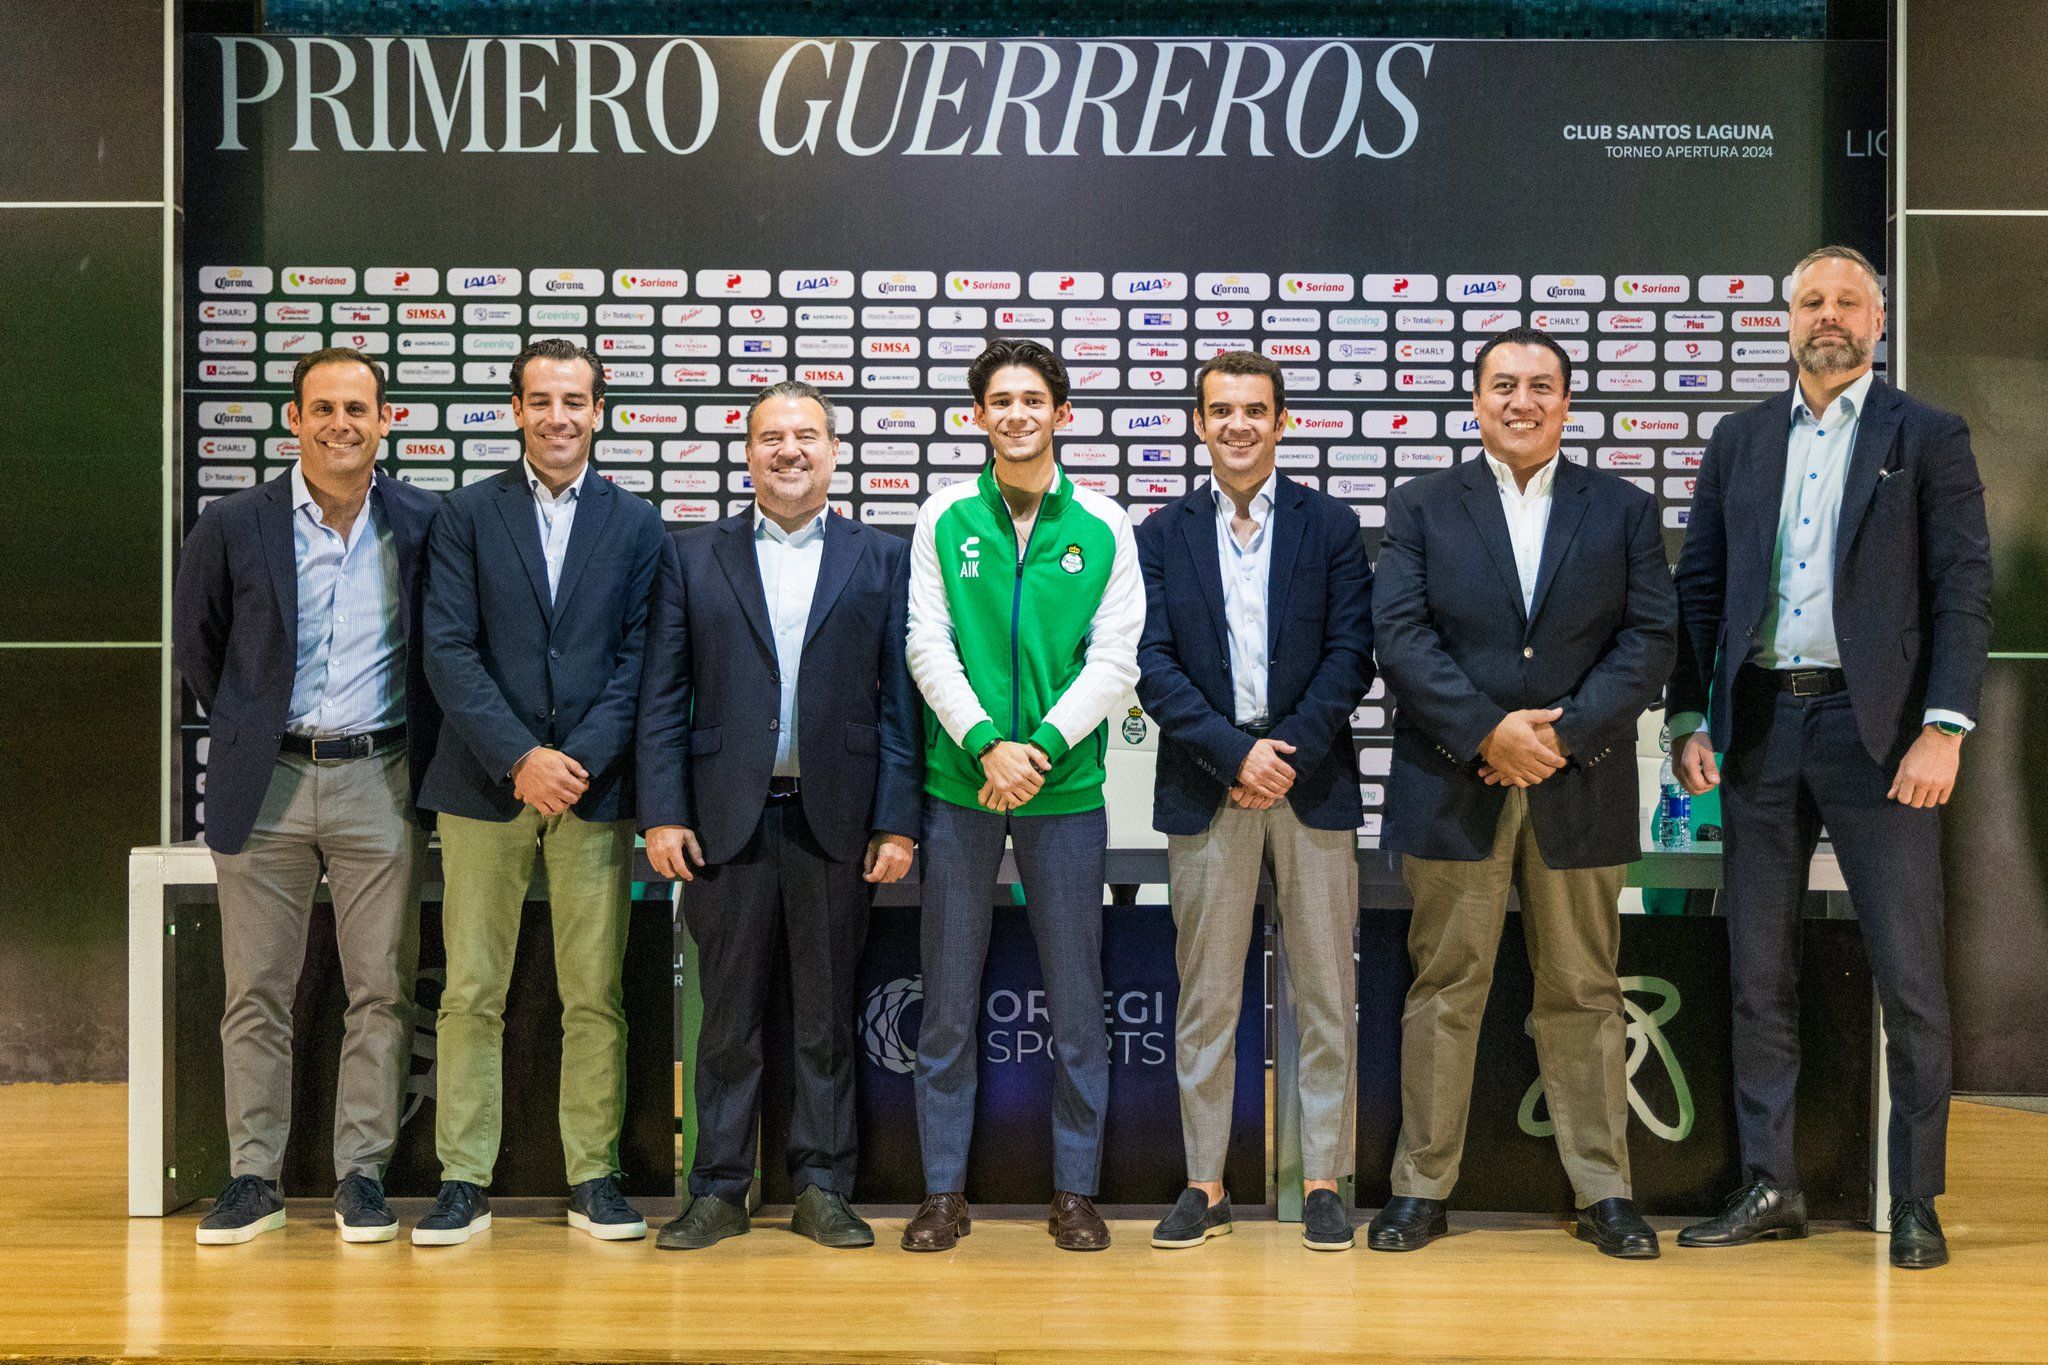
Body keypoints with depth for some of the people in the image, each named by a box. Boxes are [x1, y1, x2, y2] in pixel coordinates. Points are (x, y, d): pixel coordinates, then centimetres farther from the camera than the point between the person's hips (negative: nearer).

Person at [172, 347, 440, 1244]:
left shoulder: (426, 524, 0)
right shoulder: (232, 527, 0)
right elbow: (194, 645, 13)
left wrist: (421, 749, 7)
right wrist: (246, 732, 13)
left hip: (378, 780, 0)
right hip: (266, 782, 0)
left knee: (381, 990, 3)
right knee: (256, 994, 5)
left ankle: (362, 1173, 14)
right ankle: (253, 1178, 15)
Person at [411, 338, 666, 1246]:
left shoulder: (636, 524, 9)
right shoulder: (466, 516, 6)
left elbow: (640, 656, 2)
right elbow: (449, 651, -2)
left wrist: (582, 757, -10)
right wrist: (521, 758, -12)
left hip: (595, 787, 1)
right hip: (484, 786, 0)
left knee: (595, 995, 3)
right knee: (470, 993, 2)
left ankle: (594, 1176, 13)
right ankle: (463, 1179, 11)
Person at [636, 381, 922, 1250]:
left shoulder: (883, 561, 7)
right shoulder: (692, 558, 9)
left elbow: (899, 700, 2)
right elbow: (663, 697, 5)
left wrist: (898, 822, -4)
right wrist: (662, 813, -4)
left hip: (837, 819, 0)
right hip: (728, 818, 0)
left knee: (828, 1015, 7)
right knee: (728, 1016, 7)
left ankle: (821, 1188, 18)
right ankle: (719, 1190, 17)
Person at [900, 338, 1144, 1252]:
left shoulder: (1102, 526, 2)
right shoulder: (945, 518, 4)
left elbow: (1114, 661, -3)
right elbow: (929, 647, -2)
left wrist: (1040, 747, -15)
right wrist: (986, 745, -15)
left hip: (1066, 789, 0)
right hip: (959, 786, 0)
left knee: (1076, 999, 5)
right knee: (948, 1000, 5)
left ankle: (1075, 1189, 17)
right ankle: (944, 1190, 16)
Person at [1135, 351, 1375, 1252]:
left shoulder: (1331, 526, 7)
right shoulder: (1162, 536, 8)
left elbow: (1350, 655, 0)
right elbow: (1152, 664, -1)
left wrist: (1290, 754, -11)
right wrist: (1234, 754, -12)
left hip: (1312, 780, 0)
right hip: (1205, 787, 0)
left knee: (1325, 992, 3)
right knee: (1204, 997, 5)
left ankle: (1324, 1181, 13)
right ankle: (1205, 1185, 13)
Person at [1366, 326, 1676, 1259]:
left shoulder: (1623, 511, 10)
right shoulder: (1421, 508, 7)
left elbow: (1650, 640, 1)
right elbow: (1400, 636, -4)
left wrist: (1563, 736, -12)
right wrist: (1488, 731, -15)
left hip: (1579, 790, 1)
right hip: (1454, 789, -1)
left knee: (1583, 995, 8)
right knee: (1444, 991, 4)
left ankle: (1603, 1192, 17)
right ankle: (1422, 1189, 14)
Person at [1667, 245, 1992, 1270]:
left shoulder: (1928, 438, 4)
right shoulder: (1740, 439, 14)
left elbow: (1964, 591, -2)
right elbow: (1698, 585, 12)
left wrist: (1943, 728, -12)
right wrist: (1689, 717, 4)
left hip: (1877, 726, -3)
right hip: (1759, 725, 4)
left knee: (1908, 974, -1)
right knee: (1758, 972, 7)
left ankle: (1916, 1201, 10)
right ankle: (1769, 1187, 17)